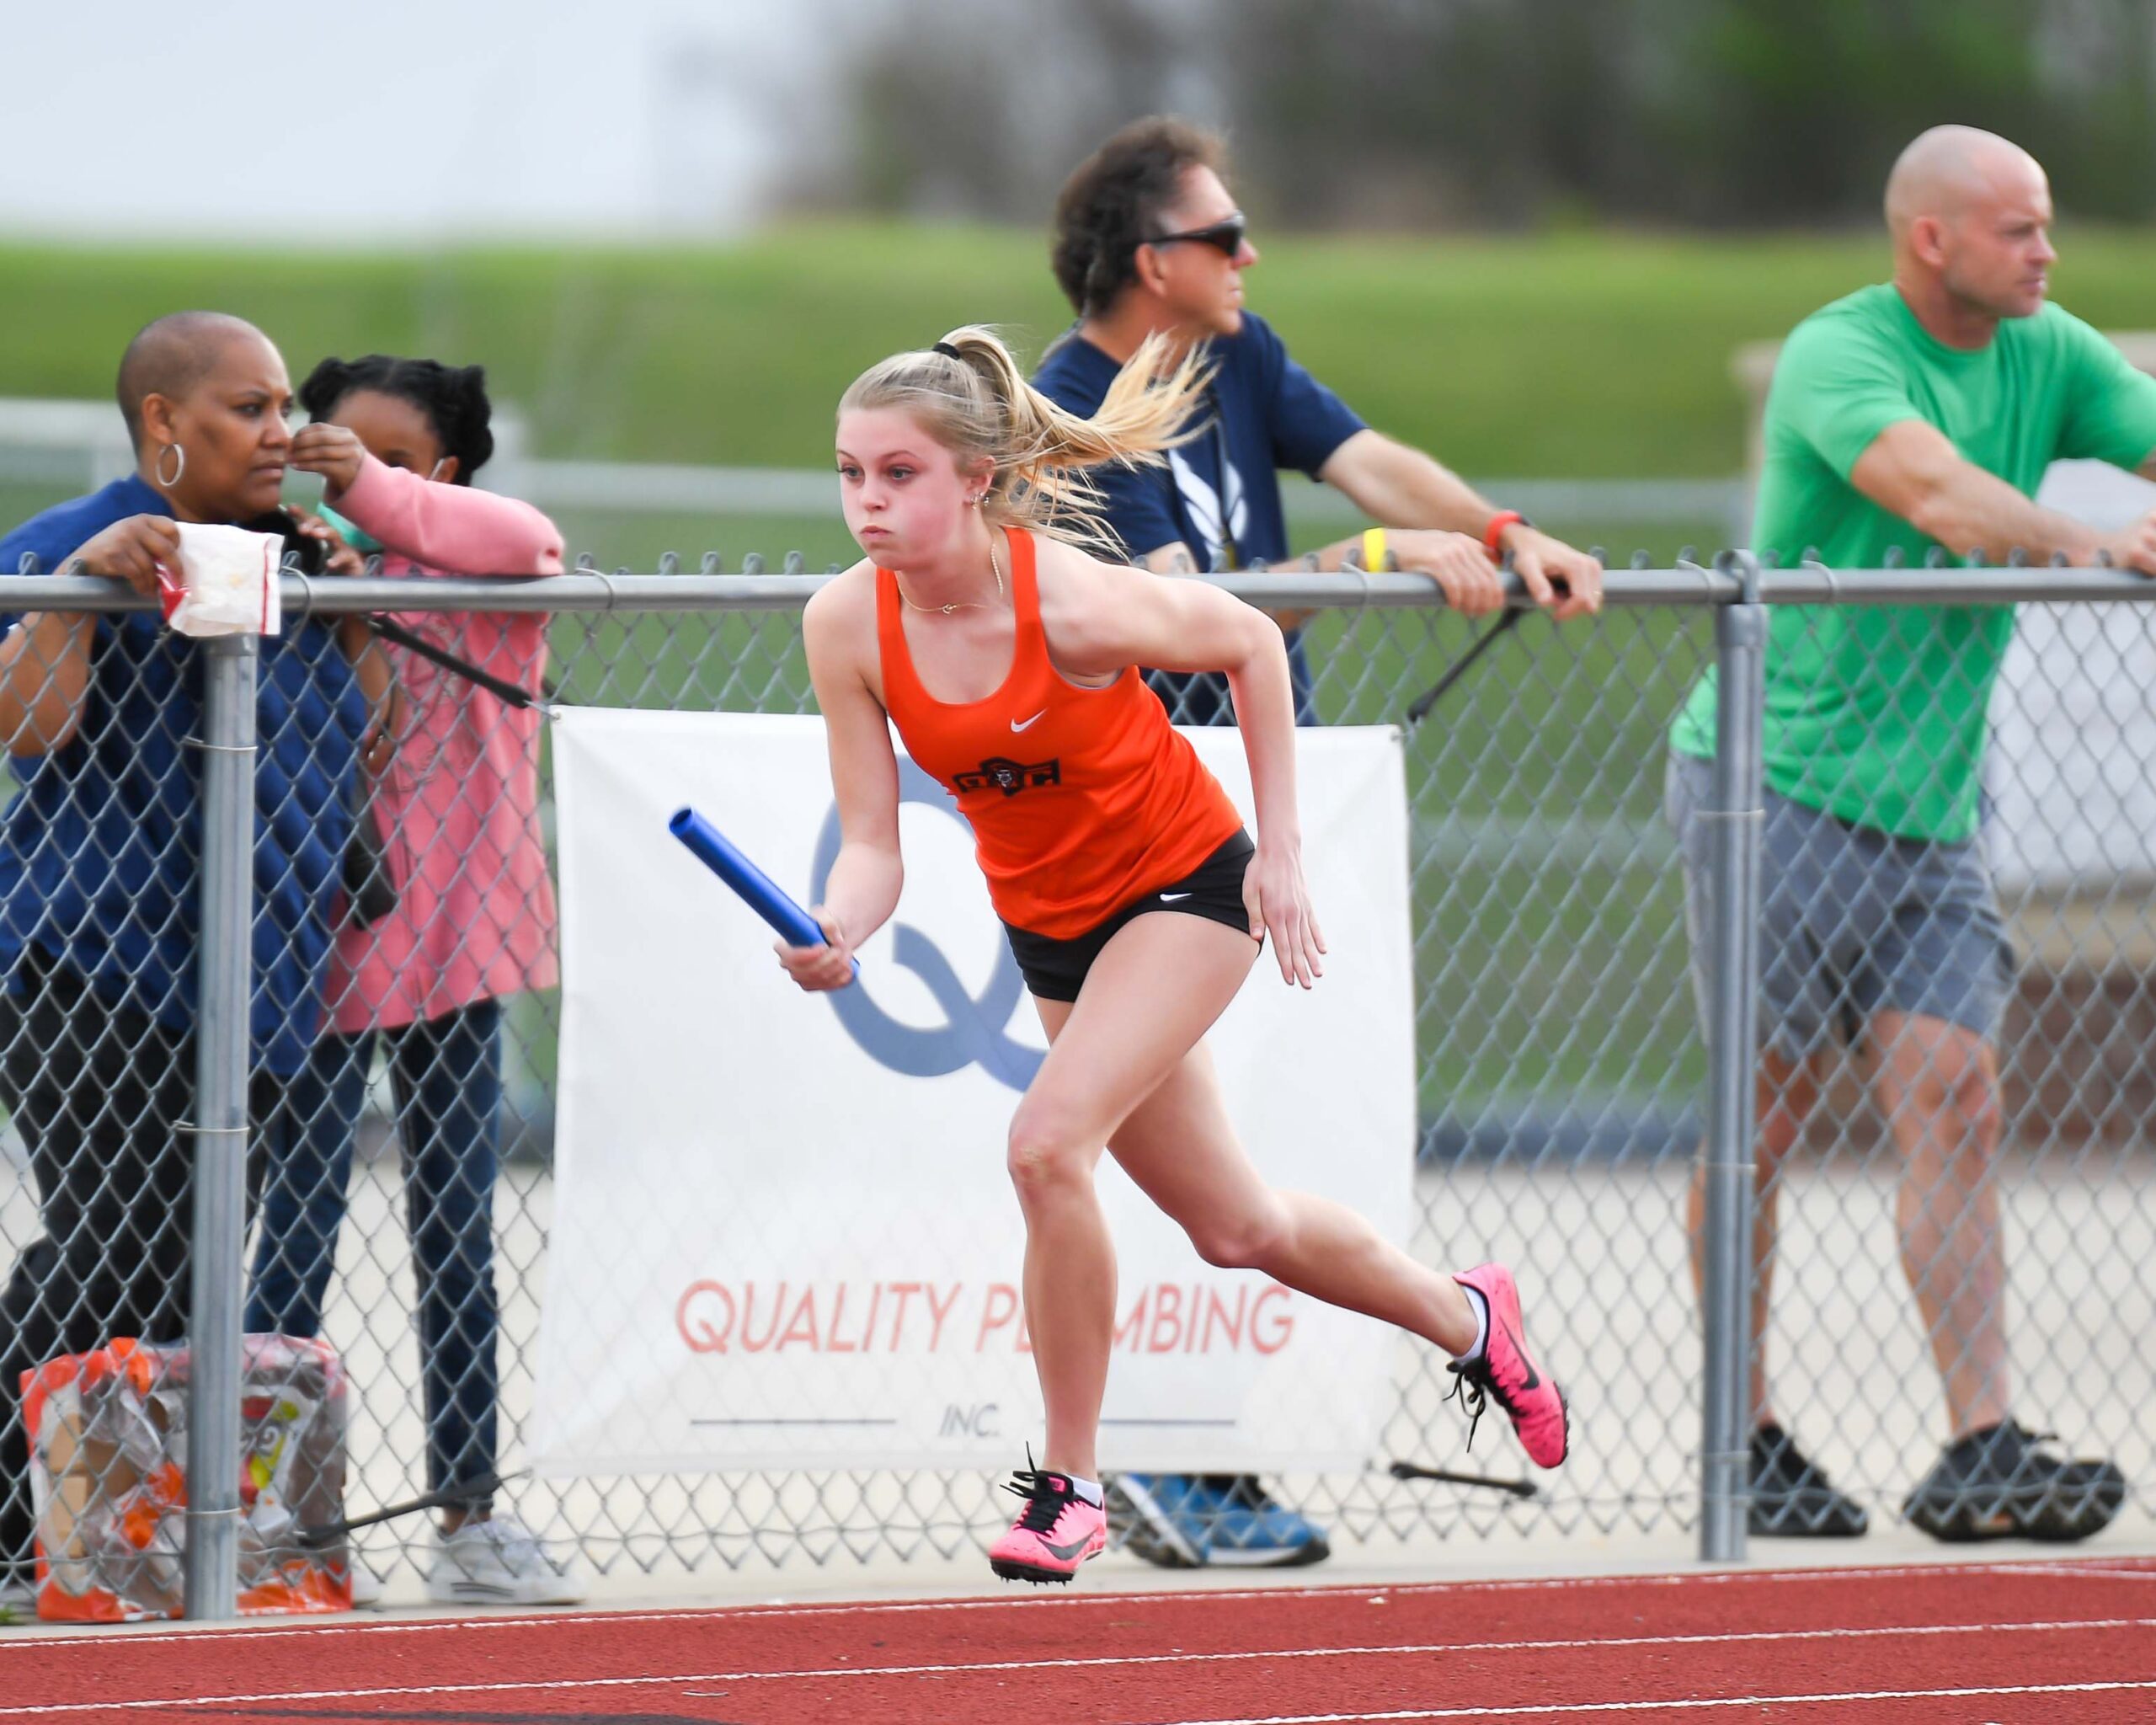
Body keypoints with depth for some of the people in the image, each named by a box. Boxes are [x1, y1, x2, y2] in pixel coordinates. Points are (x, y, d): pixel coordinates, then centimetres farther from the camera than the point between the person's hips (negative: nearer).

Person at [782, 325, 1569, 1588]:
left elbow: (1252, 644, -12)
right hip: (1050, 922, 6)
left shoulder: (1072, 600, -30)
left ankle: (1071, 1484, -11)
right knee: (1231, 1225, 17)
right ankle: (1465, 1317, 45)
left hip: (1184, 885, -6)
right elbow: (872, 844, -13)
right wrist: (837, 932, -35)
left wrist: (1280, 850, -10)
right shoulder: (849, 628, -18)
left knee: (1049, 1143, -26)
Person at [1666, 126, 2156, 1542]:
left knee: (1956, 1104, -4)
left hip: (1931, 803, 6)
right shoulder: (1839, 356, -12)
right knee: (1763, 1120, -1)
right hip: (1775, 785, -6)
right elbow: (1936, 490, -29)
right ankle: (1743, 1445, 8)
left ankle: (1982, 1452, -10)